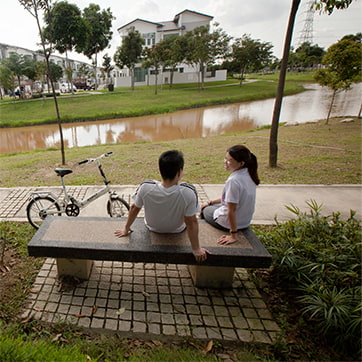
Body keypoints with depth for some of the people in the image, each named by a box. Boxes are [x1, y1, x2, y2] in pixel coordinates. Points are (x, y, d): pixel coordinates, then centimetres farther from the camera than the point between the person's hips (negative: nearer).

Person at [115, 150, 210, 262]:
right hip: (177, 230, -1)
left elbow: (134, 209, -15)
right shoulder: (188, 192, -37)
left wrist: (126, 229, 2)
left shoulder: (145, 187, -31)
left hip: (152, 228, 1)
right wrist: (196, 249, -14)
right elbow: (191, 223, -28)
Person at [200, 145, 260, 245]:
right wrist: (211, 202, 13)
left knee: (205, 209, 21)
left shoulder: (233, 180, -32)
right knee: (209, 205, 28)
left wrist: (233, 235, -20)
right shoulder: (249, 174, -4)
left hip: (228, 223, -7)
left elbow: (231, 211, -29)